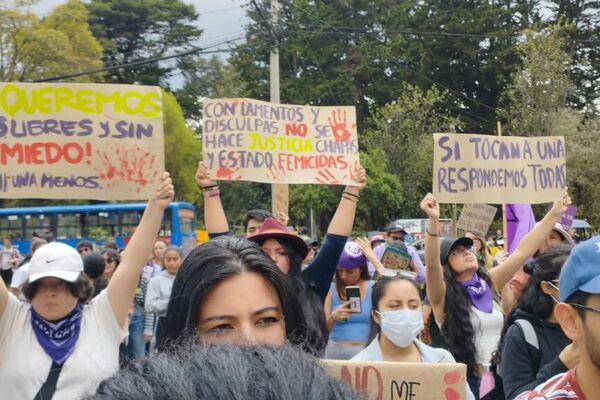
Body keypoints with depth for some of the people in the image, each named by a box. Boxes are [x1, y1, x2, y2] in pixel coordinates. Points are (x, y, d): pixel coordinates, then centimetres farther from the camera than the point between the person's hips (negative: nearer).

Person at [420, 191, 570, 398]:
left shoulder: (489, 282, 5)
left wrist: (554, 213, -2)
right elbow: (432, 264, -27)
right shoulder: (444, 296, -9)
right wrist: (433, 221, -41)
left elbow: (523, 251, 3)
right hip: (469, 381, -5)